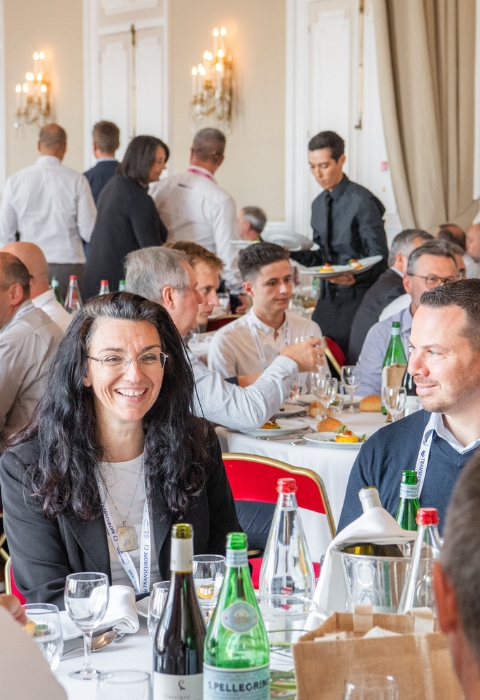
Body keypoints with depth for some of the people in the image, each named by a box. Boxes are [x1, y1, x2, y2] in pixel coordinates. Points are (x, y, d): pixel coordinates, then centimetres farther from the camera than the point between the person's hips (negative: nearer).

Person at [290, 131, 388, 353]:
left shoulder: (361, 201, -10)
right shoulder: (319, 204, 13)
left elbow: (379, 258, -13)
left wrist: (355, 276, -30)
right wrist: (292, 253, 1)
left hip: (357, 295, -7)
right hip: (328, 296, 7)